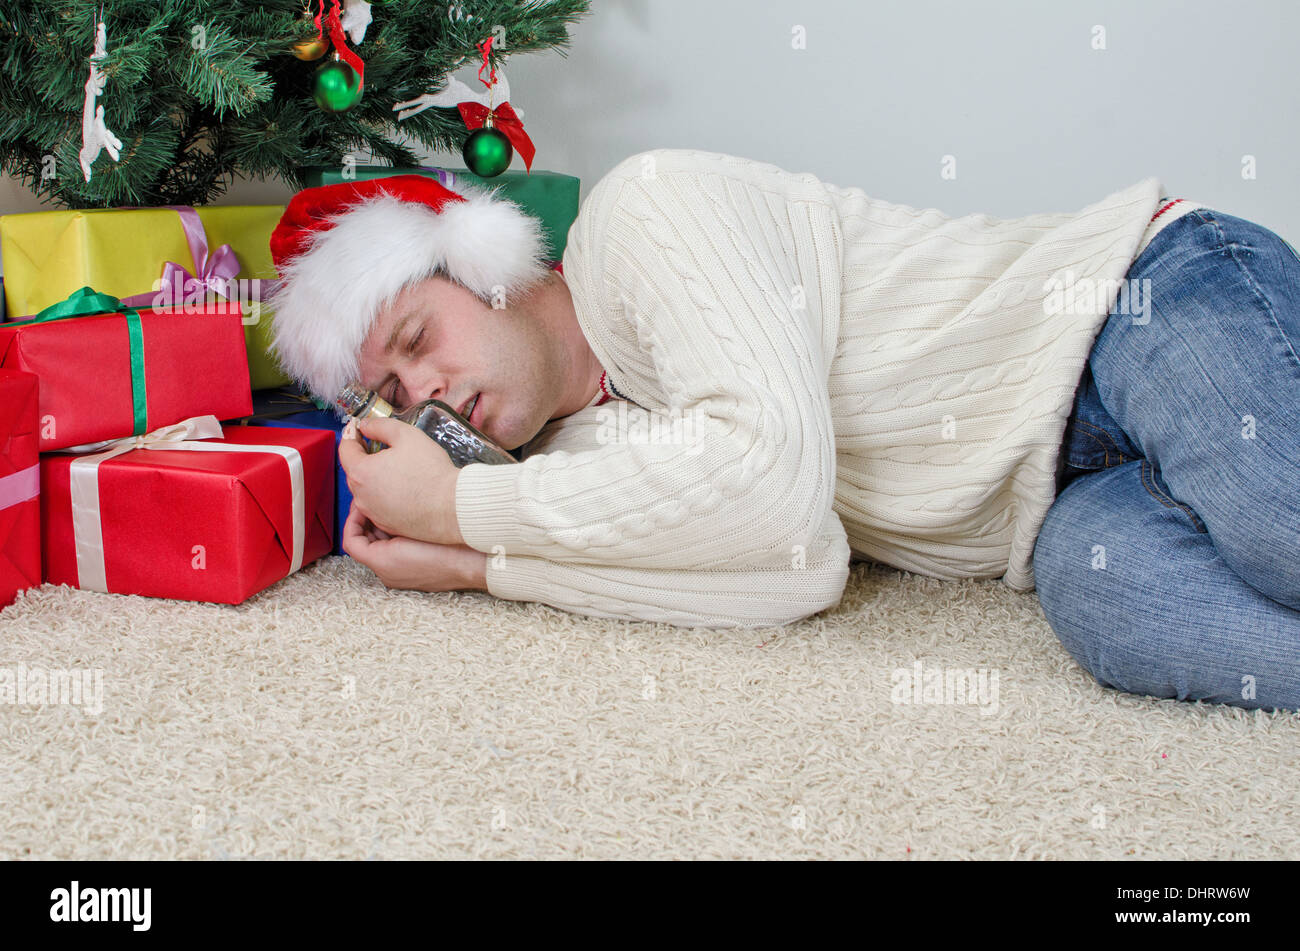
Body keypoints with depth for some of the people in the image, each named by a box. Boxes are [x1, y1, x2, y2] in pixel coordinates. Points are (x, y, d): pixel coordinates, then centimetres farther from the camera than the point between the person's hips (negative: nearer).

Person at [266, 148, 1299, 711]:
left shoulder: (651, 203, -11)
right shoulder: (579, 451, 8)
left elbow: (774, 475, -25)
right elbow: (800, 569, -11)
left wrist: (462, 507, -14)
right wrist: (478, 564, -10)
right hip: (1069, 495, 6)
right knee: (1095, 586, -28)